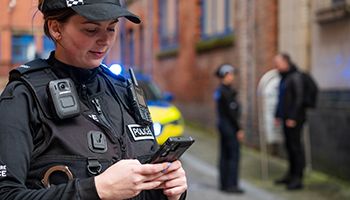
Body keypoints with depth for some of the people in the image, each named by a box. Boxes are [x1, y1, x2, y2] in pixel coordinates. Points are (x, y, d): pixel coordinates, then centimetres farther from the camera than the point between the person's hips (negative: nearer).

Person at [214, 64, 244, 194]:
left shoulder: (219, 90, 12)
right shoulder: (227, 91, -17)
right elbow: (231, 112, -19)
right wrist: (239, 129, -16)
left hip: (222, 123, 10)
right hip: (229, 125, -10)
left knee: (225, 155, 12)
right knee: (234, 155, -5)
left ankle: (224, 184, 17)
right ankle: (231, 185, -3)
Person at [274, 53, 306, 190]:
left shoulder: (295, 77, -12)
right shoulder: (284, 77, 17)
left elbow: (298, 98, -18)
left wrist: (292, 117, -20)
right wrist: (278, 115, 18)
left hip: (294, 119, -9)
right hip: (286, 118, 9)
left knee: (295, 146, -7)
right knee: (289, 145, 12)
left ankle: (298, 179, -4)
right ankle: (291, 174, 21)